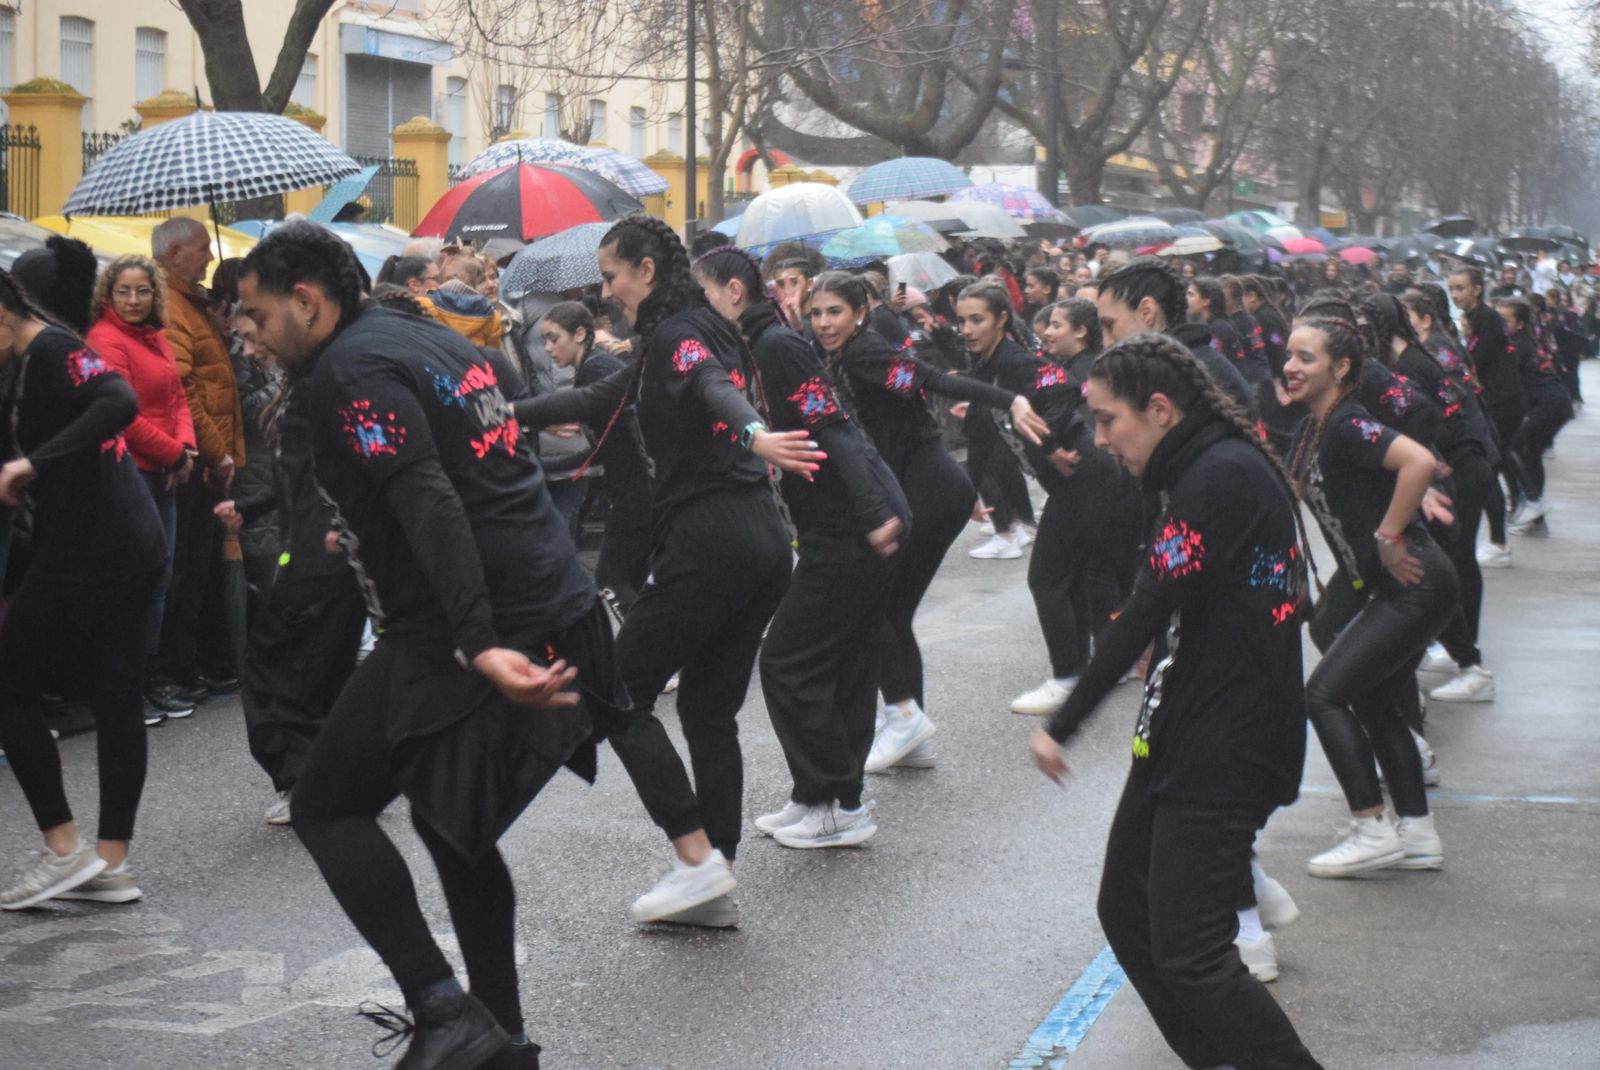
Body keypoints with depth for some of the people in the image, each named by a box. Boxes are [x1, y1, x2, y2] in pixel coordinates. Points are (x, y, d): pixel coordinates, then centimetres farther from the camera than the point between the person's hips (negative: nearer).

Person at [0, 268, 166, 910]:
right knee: (116, 700, 9)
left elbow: (121, 403, -30)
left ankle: (63, 849, 2)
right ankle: (111, 865, 13)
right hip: (130, 550, 10)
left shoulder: (52, 350, -12)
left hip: (88, 559, -10)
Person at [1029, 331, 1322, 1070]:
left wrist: (1062, 726, -18)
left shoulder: (1220, 476, -18)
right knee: (1126, 913, 16)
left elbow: (1146, 613, -22)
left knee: (1189, 957, -10)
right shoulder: (1211, 469, 13)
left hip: (1220, 751, -11)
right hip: (1185, 733, 11)